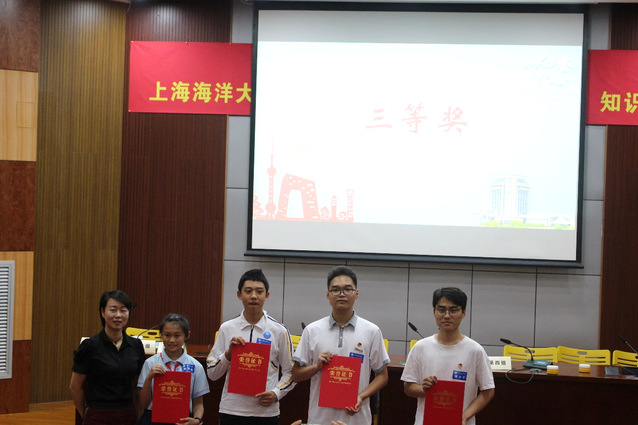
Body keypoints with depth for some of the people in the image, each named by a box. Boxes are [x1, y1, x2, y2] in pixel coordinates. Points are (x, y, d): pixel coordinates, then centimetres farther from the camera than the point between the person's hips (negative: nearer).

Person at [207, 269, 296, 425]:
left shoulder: (279, 331, 3)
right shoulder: (227, 328, 5)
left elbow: (290, 372, 6)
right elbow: (212, 374, 6)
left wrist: (276, 394, -9)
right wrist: (228, 353, -9)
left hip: (266, 412, -1)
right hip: (231, 411, 1)